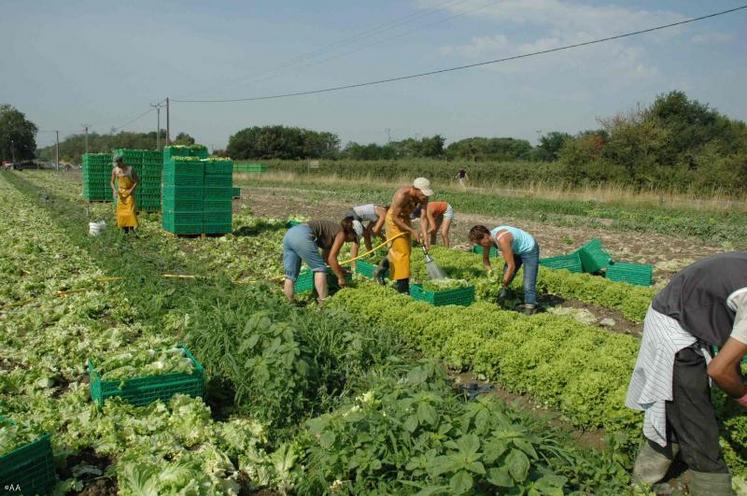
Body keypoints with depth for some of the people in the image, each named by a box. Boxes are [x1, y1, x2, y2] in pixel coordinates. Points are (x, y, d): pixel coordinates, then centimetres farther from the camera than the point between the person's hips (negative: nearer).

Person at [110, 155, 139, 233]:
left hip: (129, 192, -4)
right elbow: (112, 182, 11)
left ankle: (131, 228, -12)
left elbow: (137, 180, -6)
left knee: (130, 210, -14)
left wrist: (132, 190, -14)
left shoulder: (129, 169, -11)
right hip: (120, 193, 4)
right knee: (121, 211, 3)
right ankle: (125, 229, 9)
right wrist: (114, 190, -6)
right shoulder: (115, 170, 0)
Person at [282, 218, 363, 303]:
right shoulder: (341, 233, 8)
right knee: (320, 269, 3)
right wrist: (341, 277, 10)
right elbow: (331, 258, 1)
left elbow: (326, 257, 40)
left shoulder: (332, 230, 30)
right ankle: (323, 302, 1)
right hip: (302, 236, -8)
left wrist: (340, 270, 49)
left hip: (289, 234, 8)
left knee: (290, 275, 9)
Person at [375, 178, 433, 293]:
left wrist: (425, 237, -28)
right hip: (394, 219, -7)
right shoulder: (402, 195, -34)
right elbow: (395, 218, -28)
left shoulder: (424, 197, -16)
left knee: (407, 250, 15)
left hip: (405, 218, 7)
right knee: (402, 251, -9)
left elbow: (423, 218, -18)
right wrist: (412, 231, -28)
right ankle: (402, 287, -3)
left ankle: (381, 269, 33)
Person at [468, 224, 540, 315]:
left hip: (529, 250, -8)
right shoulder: (488, 238, -12)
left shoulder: (502, 240, -37)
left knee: (528, 284, -15)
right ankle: (500, 304, 10)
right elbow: (485, 259, 6)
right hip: (516, 250, 9)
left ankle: (530, 308, -9)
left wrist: (504, 287, -26)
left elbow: (511, 266, -33)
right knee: (505, 278, 4)